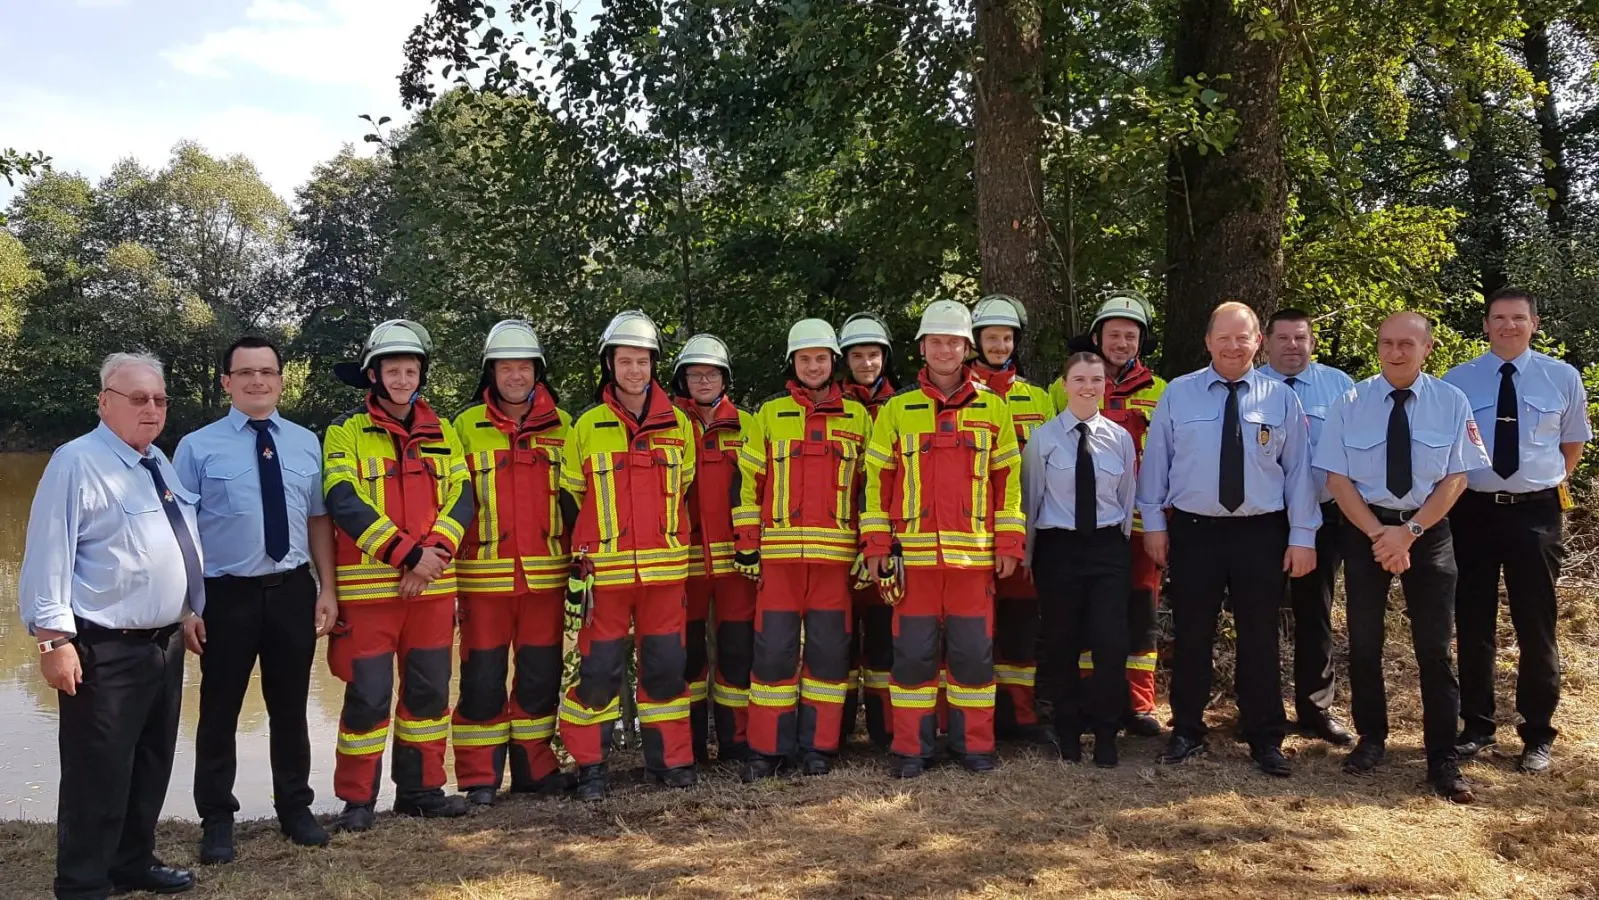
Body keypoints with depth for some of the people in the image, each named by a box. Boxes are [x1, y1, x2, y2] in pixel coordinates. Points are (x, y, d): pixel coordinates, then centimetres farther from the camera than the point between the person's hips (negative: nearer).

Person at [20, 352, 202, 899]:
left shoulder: (160, 463, 13)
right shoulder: (77, 462, -13)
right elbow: (49, 554, -17)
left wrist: (191, 612, 21)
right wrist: (54, 637, -22)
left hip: (164, 642, 9)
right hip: (105, 650, -9)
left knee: (152, 763, 19)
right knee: (99, 773, -2)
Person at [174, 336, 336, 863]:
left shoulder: (306, 443, 6)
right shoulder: (198, 447, -4)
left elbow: (318, 519, 8)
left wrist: (327, 588, 2)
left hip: (293, 590, 3)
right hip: (226, 594, -3)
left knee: (290, 707, 14)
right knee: (220, 711, 8)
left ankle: (295, 809, 31)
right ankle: (217, 820, 25)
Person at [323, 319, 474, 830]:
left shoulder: (442, 434, 12)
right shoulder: (345, 433, -1)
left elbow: (461, 498, 3)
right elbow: (343, 503, -13)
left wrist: (436, 550, -15)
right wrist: (407, 552, -20)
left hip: (433, 587, 4)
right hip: (368, 587, -4)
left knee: (429, 689, 10)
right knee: (368, 695, -1)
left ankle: (420, 788, 24)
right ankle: (357, 799, 13)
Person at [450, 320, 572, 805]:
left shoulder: (561, 425, 7)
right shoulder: (466, 426, 1)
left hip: (545, 574, 2)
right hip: (484, 575, -2)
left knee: (541, 674, 10)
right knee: (483, 677, 2)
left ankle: (534, 766, 24)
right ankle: (479, 776, 13)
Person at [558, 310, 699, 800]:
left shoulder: (678, 424, 6)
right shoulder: (587, 426, 1)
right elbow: (570, 497, 5)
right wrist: (580, 561, 1)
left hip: (665, 570, 2)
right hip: (604, 571, -2)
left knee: (666, 666, 7)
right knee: (599, 670, 1)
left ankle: (670, 758, 20)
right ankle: (590, 766, 13)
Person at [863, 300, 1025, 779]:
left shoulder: (993, 408, 7)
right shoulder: (896, 409, 5)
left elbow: (1008, 478, 8)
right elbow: (878, 479, 6)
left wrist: (1009, 543, 2)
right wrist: (876, 545, 0)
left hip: (974, 554, 1)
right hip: (913, 554, 0)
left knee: (974, 650, 5)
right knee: (914, 652, 3)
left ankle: (974, 743, 18)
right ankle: (911, 748, 13)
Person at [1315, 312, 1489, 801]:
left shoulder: (1451, 402, -4)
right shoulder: (1350, 405, -4)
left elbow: (1456, 478, -5)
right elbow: (1337, 477, -5)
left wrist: (1409, 532, -15)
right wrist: (1378, 534, -15)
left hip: (1429, 529, 0)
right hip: (1364, 528, 1)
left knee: (1435, 646, 2)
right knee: (1364, 641, 8)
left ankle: (1443, 759, 11)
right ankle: (1371, 738, 26)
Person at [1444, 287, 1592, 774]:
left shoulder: (1562, 378, 2)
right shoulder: (1457, 381, 0)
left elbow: (1574, 441, 15)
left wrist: (1550, 483, 10)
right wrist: (1455, 487, -2)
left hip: (1536, 514, 0)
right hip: (1473, 510, 0)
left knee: (1536, 625, 6)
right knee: (1473, 625, 9)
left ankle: (1538, 735, 19)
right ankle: (1476, 726, 24)